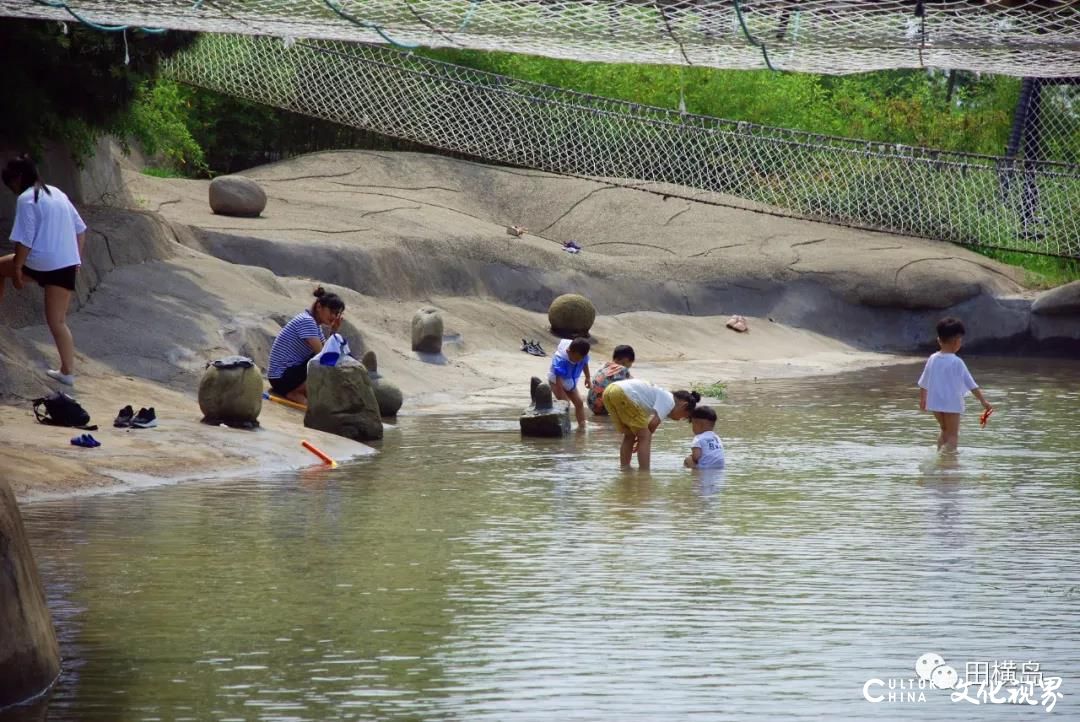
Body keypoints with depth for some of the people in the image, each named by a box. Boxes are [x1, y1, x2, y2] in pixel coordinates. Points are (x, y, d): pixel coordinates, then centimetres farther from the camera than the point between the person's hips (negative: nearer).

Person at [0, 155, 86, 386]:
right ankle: (67, 371, 8)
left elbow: (25, 240, -14)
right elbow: (80, 230, 18)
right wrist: (77, 260, 23)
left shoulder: (26, 199, -8)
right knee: (58, 321, 12)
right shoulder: (57, 193, 15)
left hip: (41, 263, -6)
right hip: (67, 265, 6)